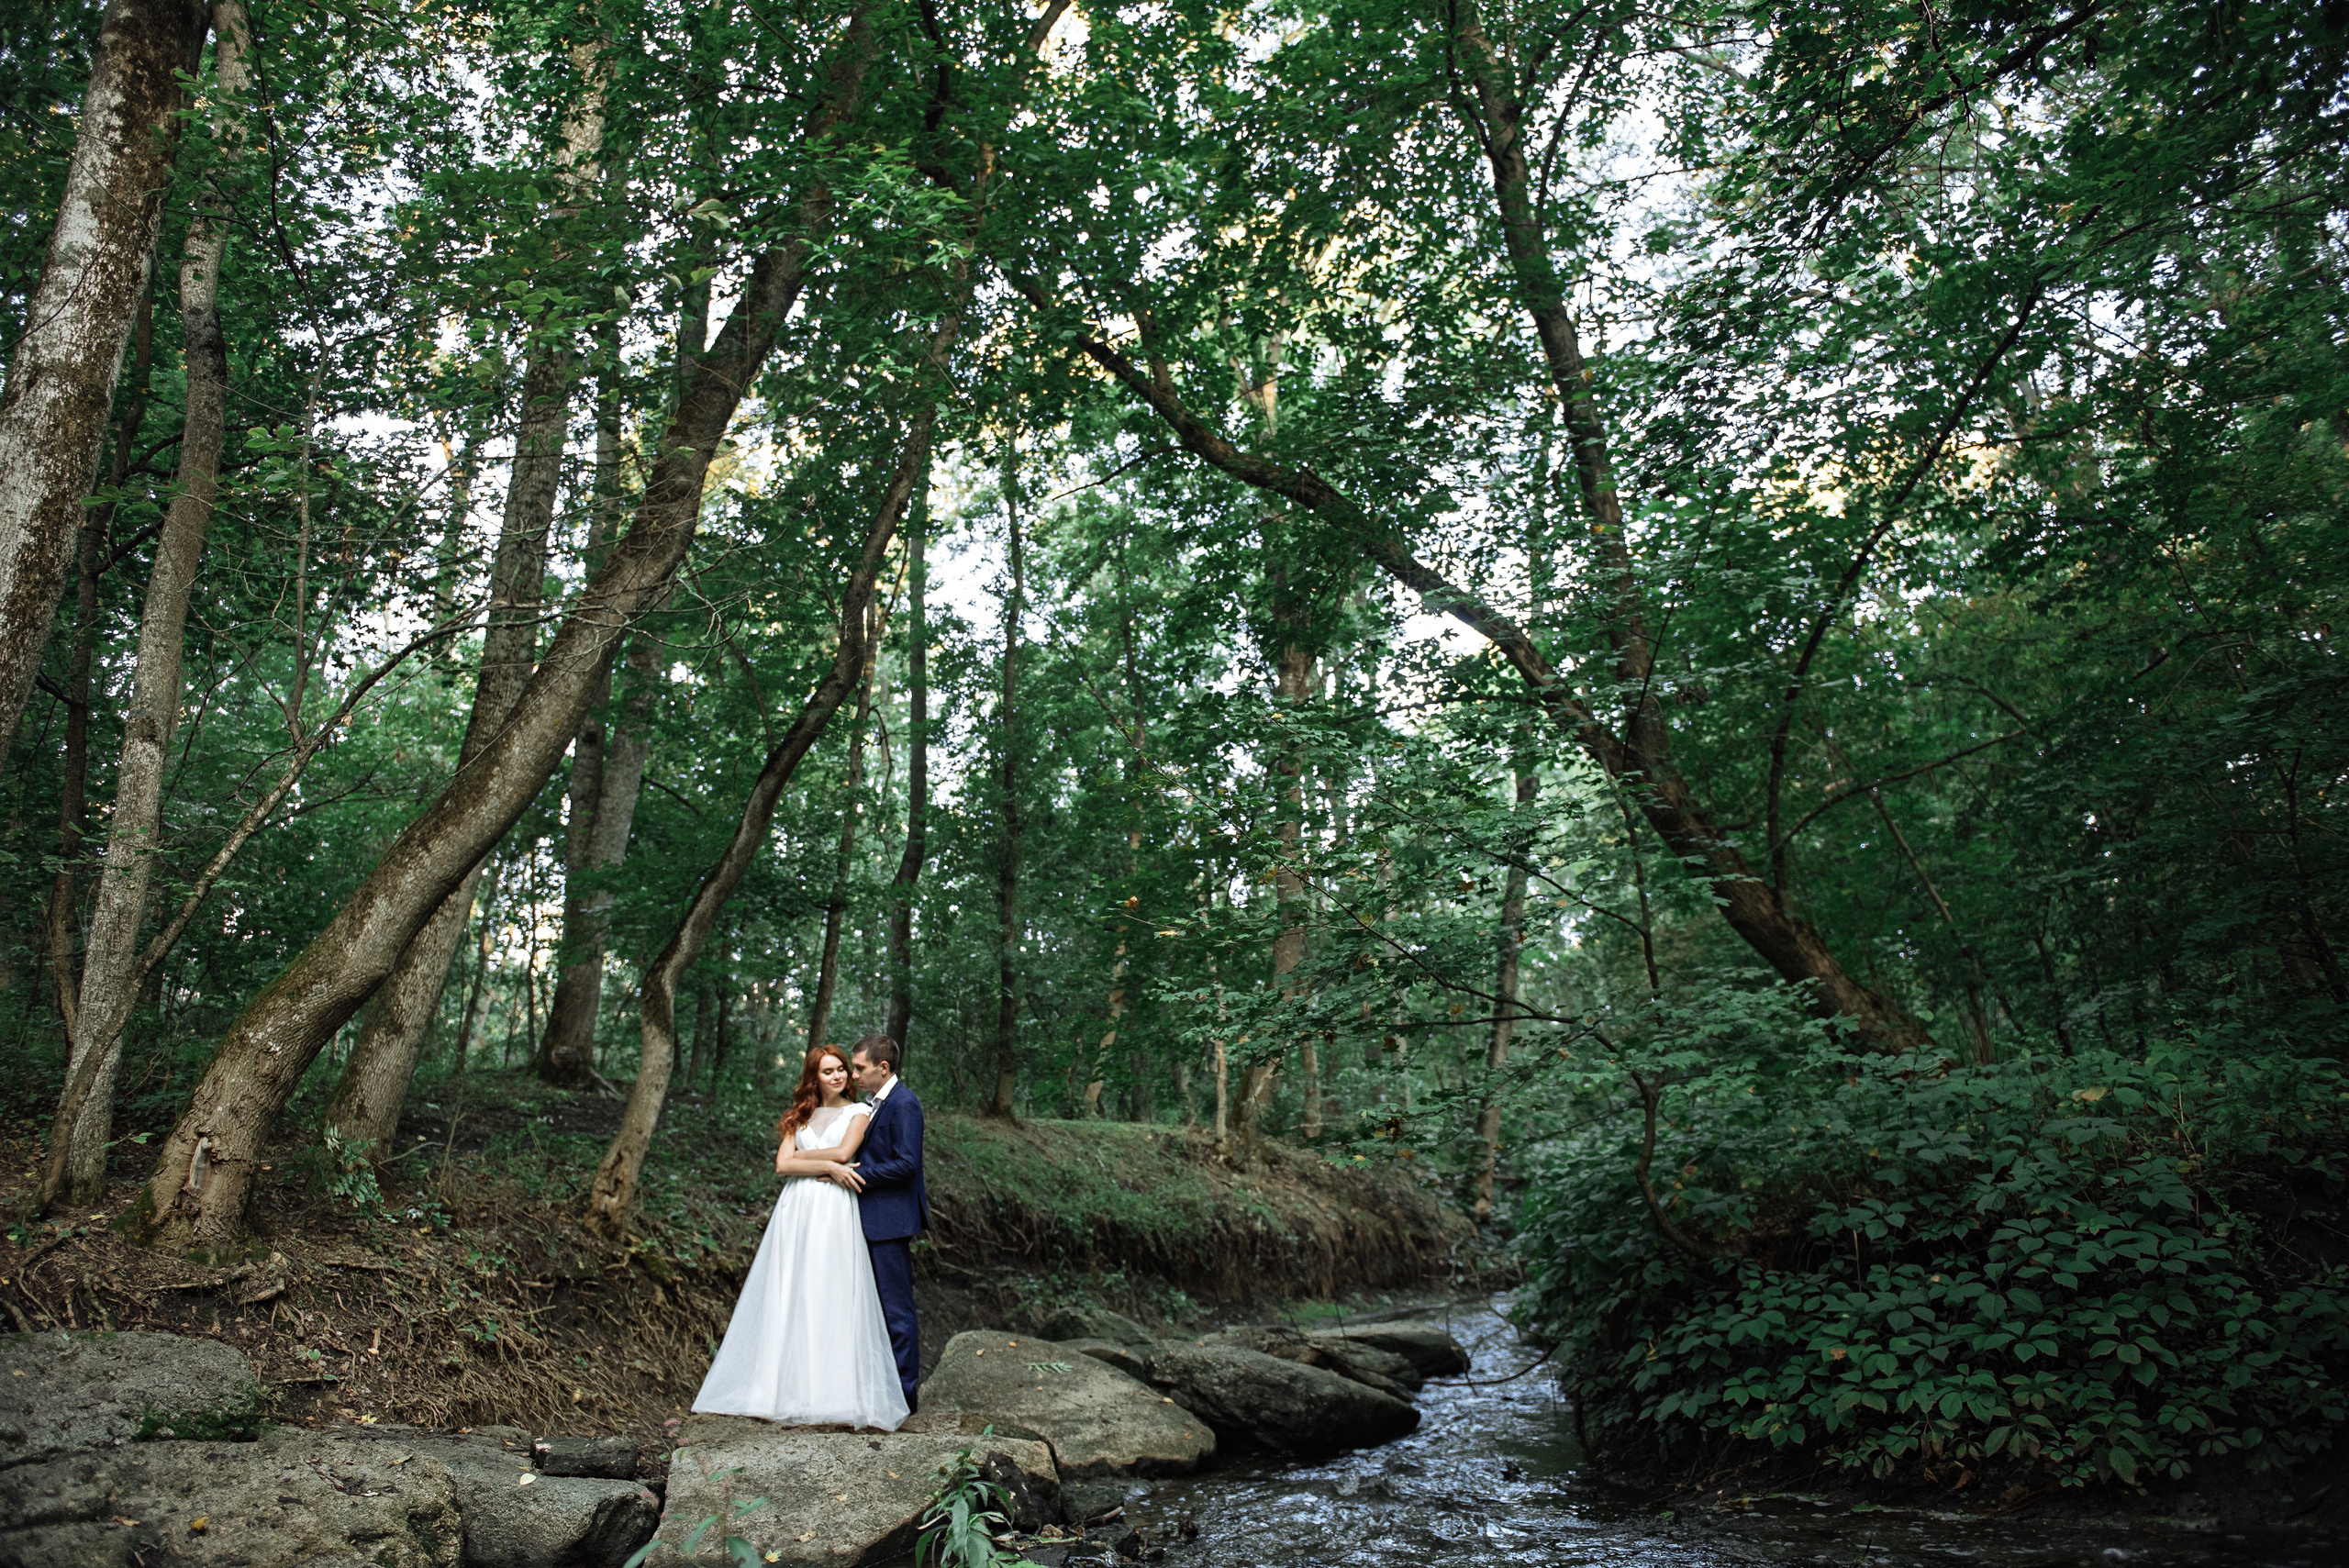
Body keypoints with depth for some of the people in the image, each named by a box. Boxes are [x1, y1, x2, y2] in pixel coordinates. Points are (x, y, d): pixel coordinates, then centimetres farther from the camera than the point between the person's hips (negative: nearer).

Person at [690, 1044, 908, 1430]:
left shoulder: (858, 1112, 8)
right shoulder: (801, 1115, 17)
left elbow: (844, 1152, -9)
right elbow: (782, 1165, 4)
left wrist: (800, 1156, 2)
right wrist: (828, 1166, -8)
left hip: (835, 1212, -4)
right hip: (796, 1209, 4)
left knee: (830, 1299, -6)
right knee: (789, 1297, 2)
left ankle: (830, 1395, -3)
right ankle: (787, 1388, 7)